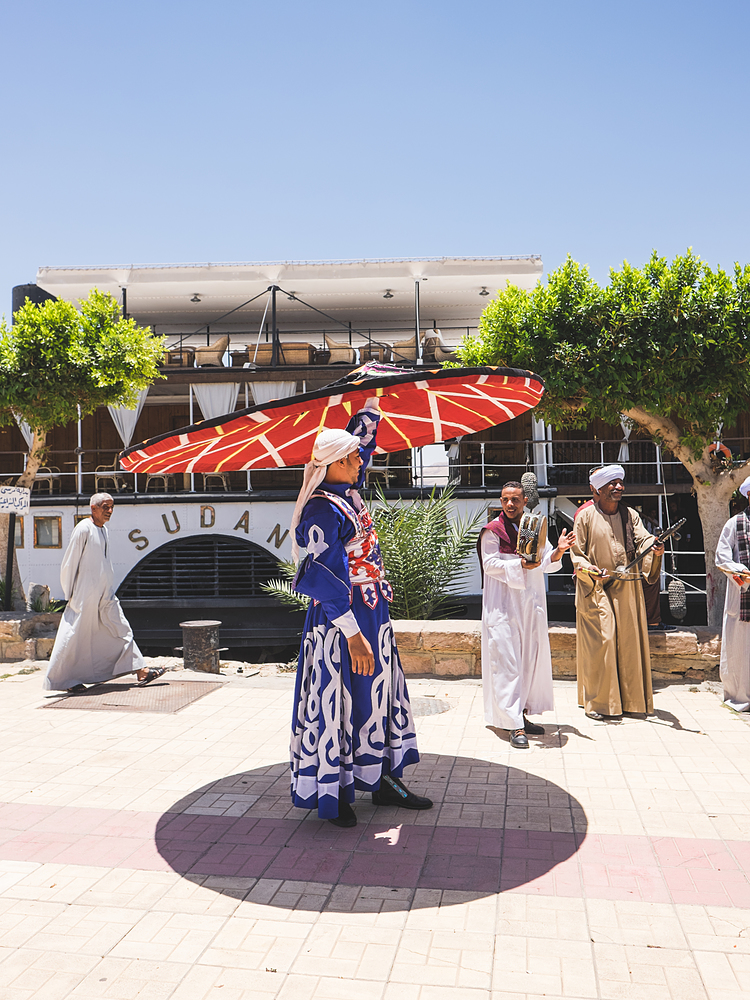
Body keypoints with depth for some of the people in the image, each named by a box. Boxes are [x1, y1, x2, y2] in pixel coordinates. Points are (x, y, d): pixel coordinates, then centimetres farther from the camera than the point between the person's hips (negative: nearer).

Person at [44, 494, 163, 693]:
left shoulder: (103, 530, 11)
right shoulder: (83, 529, -13)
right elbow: (69, 562, -11)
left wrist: (106, 588, 18)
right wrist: (69, 594, -8)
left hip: (105, 594, 8)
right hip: (85, 594, -8)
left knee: (121, 630, 7)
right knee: (75, 637, 1)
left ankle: (140, 671, 9)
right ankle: (63, 681, 13)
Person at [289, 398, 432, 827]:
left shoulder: (348, 492, 7)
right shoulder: (323, 509, -19)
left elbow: (363, 435, 23)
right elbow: (326, 580, -23)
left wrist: (374, 400, 24)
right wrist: (353, 636, -24)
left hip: (373, 615, 10)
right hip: (343, 622, -9)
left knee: (379, 694, 16)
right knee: (338, 700, 2)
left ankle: (383, 779, 30)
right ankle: (334, 793, 18)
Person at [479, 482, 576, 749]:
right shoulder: (492, 531, -4)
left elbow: (547, 564, 8)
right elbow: (490, 565, -11)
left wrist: (558, 552, -12)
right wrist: (520, 565, -22)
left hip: (531, 605, 6)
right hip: (503, 604, -6)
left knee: (531, 659, 10)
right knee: (507, 661, -8)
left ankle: (522, 714, 23)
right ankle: (514, 725, -8)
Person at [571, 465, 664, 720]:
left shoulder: (630, 515, 8)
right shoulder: (585, 516, -3)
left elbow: (643, 539, -8)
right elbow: (576, 554, -3)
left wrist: (655, 548, -31)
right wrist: (591, 570, -21)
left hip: (628, 589, 4)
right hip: (597, 589, -4)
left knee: (631, 641, 7)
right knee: (600, 641, -7)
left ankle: (632, 699, 20)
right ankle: (597, 702, 5)